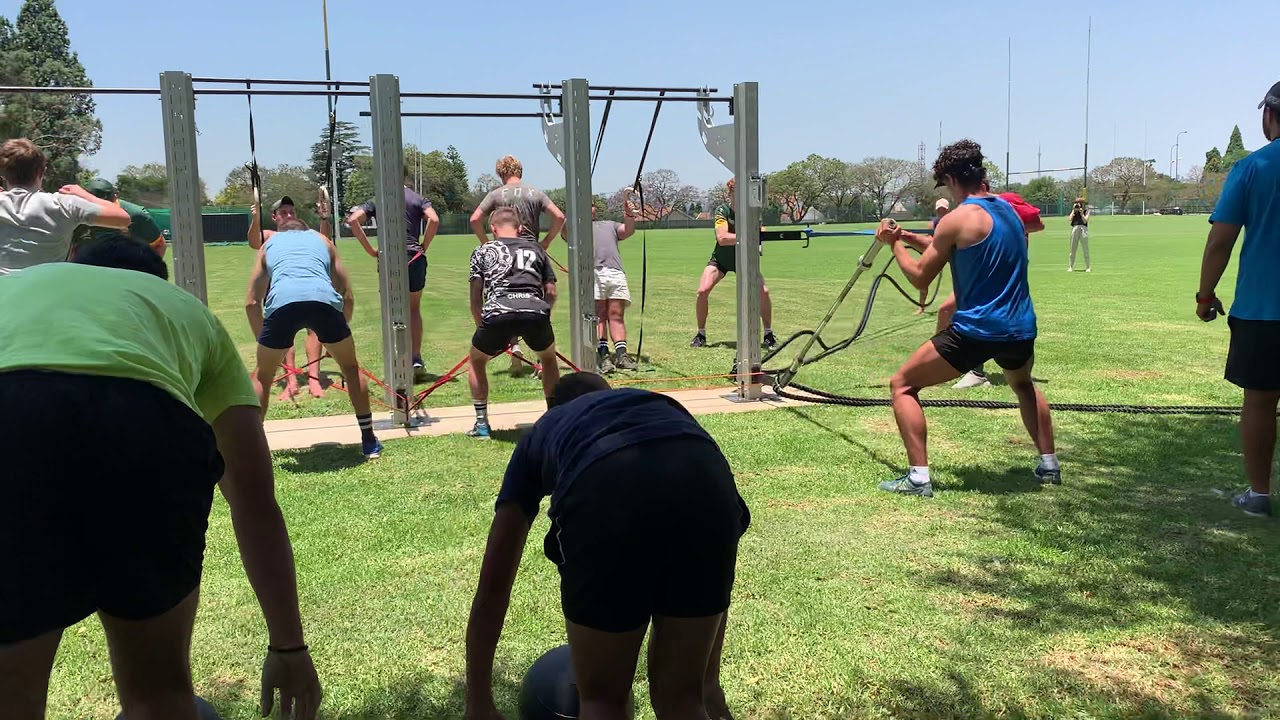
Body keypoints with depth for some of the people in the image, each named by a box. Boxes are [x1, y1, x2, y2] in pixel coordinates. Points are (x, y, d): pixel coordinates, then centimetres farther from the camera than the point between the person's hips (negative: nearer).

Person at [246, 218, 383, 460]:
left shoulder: (269, 243, 35)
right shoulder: (322, 240, 36)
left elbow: (252, 303, 29)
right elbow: (346, 292, 31)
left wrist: (265, 343, 35)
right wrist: (337, 338, 39)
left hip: (282, 301, 0)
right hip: (323, 299, 0)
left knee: (262, 376, 23)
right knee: (351, 368, 22)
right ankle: (369, 442, 22)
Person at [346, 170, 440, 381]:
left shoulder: (377, 201, 9)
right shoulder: (418, 198, 6)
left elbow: (353, 219, -4)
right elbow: (434, 220, -12)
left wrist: (370, 250, -1)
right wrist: (423, 246, -2)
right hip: (414, 258, 0)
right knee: (414, 309, 16)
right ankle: (417, 359, 5)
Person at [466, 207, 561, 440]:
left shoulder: (483, 251, 24)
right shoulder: (536, 249, 27)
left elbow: (475, 300, 17)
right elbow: (551, 292, 20)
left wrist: (483, 329, 29)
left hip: (498, 312, -1)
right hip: (536, 311, 1)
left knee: (477, 361, 27)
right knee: (549, 359, 31)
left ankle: (481, 424, 24)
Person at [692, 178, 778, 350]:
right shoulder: (722, 211, -21)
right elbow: (722, 238, -35)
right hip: (720, 259, -1)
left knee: (763, 291, -17)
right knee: (702, 291, -19)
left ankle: (768, 335, 0)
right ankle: (701, 334, 1)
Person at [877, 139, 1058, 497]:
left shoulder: (958, 219, -11)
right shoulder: (1010, 209, 12)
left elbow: (920, 277, -5)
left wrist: (894, 243, 10)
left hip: (975, 331, -7)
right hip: (1020, 329, 8)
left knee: (902, 385, 5)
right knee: (1024, 385, 38)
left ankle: (918, 477, -4)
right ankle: (1049, 466, 36)